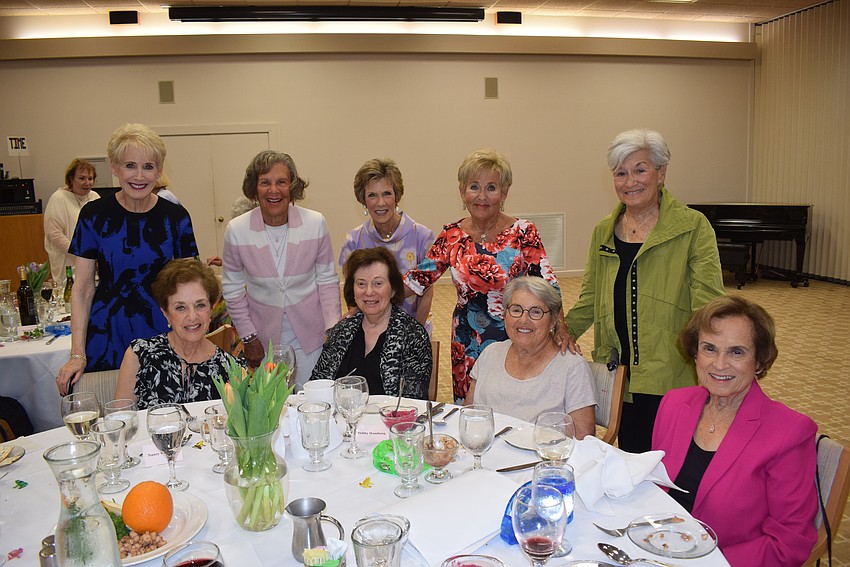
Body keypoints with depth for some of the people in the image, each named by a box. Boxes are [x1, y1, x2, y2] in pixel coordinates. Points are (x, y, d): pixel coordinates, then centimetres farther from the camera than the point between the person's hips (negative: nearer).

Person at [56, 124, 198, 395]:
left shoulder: (176, 217, 0)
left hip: (161, 333, 1)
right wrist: (77, 354, -4)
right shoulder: (94, 215, -2)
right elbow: (83, 288, -1)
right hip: (105, 335, 0)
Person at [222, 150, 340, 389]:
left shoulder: (316, 223, -8)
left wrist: (334, 329, -8)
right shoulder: (236, 230, -8)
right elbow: (233, 289, 2)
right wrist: (248, 337, -1)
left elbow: (327, 280, 0)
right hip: (265, 337, 0)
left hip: (311, 334, 0)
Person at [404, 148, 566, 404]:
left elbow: (547, 284, -11)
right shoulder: (452, 235, 0)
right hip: (466, 346, 3)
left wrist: (559, 325, -26)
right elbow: (418, 278, 3)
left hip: (514, 342, -2)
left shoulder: (522, 232, -8)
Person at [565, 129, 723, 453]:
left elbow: (708, 304, -9)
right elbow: (589, 300, 14)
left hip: (672, 378, -4)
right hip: (620, 375, 4)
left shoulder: (693, 227, -4)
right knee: (630, 455, 12)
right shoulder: (603, 232, 10)